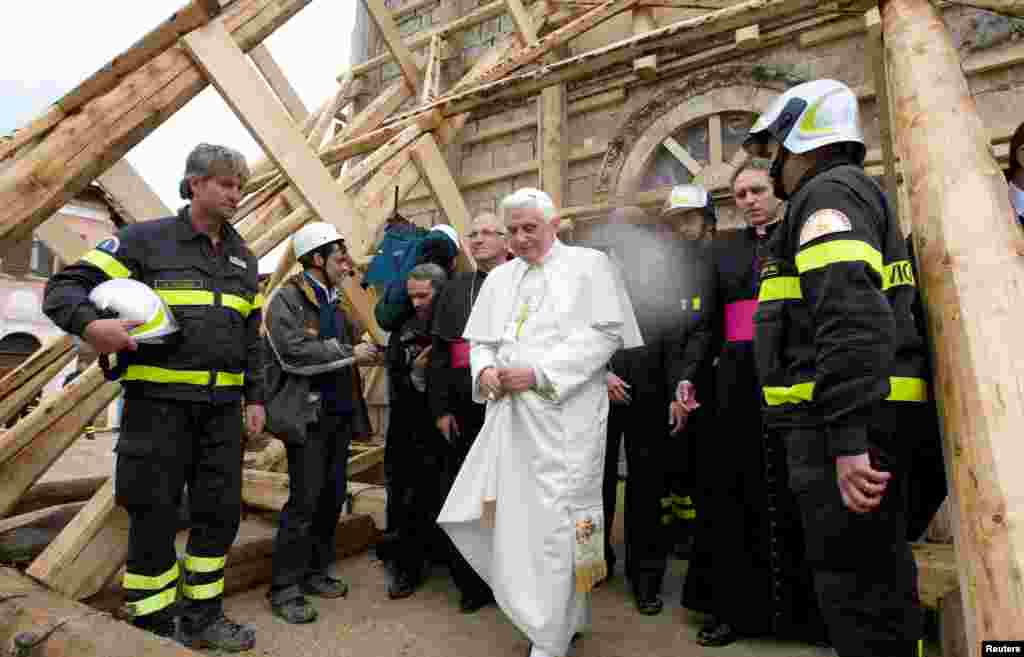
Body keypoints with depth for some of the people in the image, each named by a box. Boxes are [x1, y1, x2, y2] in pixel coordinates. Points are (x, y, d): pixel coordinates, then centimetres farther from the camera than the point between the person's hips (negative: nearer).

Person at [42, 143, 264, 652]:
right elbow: (63, 287, -3)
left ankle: (202, 618, 27)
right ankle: (153, 628, 23)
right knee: (155, 516, 4)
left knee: (220, 512, 9)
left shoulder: (243, 258, 14)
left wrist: (255, 398, 12)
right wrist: (89, 324, -25)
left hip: (223, 407, 5)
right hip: (158, 403, -5)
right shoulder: (145, 240, -1)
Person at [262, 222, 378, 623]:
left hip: (340, 413, 8)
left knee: (333, 497, 12)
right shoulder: (287, 298, -8)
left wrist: (370, 350, 4)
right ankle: (285, 587, 11)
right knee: (305, 501, -4)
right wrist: (350, 352, -16)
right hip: (308, 415, -7)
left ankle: (315, 572, 27)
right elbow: (295, 353, -21)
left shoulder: (337, 302, 15)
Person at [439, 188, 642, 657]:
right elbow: (480, 340, 17)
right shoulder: (499, 278, 17)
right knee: (514, 518, 10)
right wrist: (484, 369, -7)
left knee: (553, 522, -2)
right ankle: (561, 614, 34)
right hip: (510, 415, 6)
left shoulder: (589, 265, 1)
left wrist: (538, 372, -16)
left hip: (565, 417, -5)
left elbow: (605, 334, -9)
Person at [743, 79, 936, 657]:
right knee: (878, 576, 20)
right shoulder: (851, 192, 24)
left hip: (847, 422, -11)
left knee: (855, 583, -2)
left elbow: (851, 319, -23)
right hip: (861, 420, 11)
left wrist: (847, 437, -26)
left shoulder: (829, 192, -8)